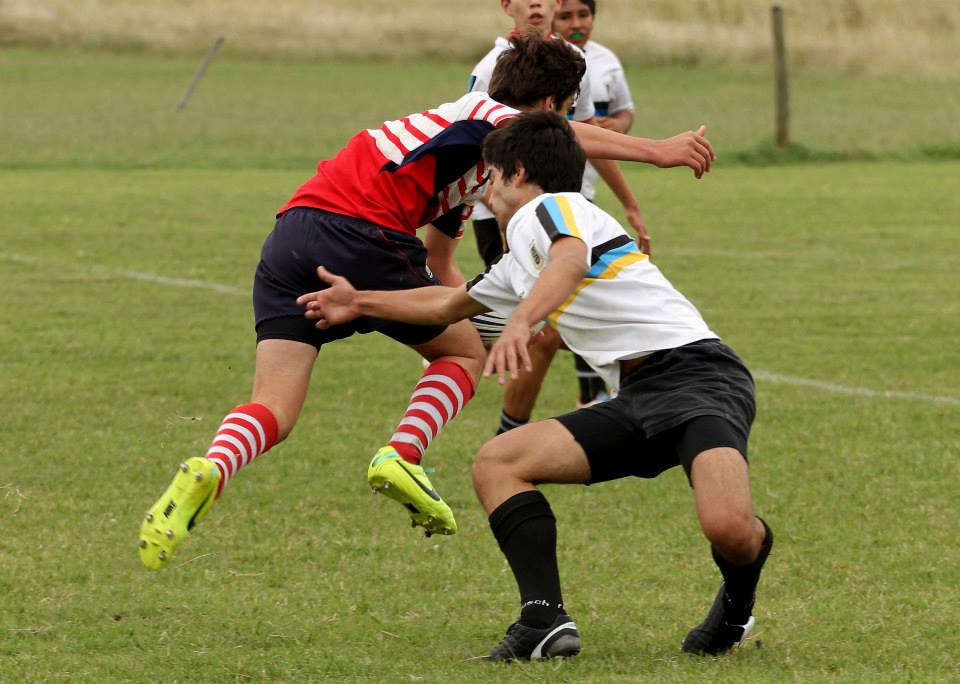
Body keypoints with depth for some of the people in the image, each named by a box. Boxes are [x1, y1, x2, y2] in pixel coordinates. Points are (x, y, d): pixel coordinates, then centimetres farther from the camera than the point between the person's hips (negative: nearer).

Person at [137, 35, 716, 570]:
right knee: (465, 352, 15)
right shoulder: (487, 113, 9)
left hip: (288, 237, 7)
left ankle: (208, 473, -31)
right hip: (359, 232, -7)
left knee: (273, 413, -2)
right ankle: (402, 457, -7)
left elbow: (440, 269, 46)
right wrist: (654, 150, -19)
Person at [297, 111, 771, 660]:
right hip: (637, 397, 10)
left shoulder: (547, 208, -1)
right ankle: (547, 620, -14)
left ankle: (738, 604, -1)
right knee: (496, 463, -2)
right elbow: (449, 305, 45)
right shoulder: (518, 266, 27)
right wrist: (361, 303, 56)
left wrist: (521, 322, -43)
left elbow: (571, 260, -25)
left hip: (696, 372, -10)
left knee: (728, 527, -34)